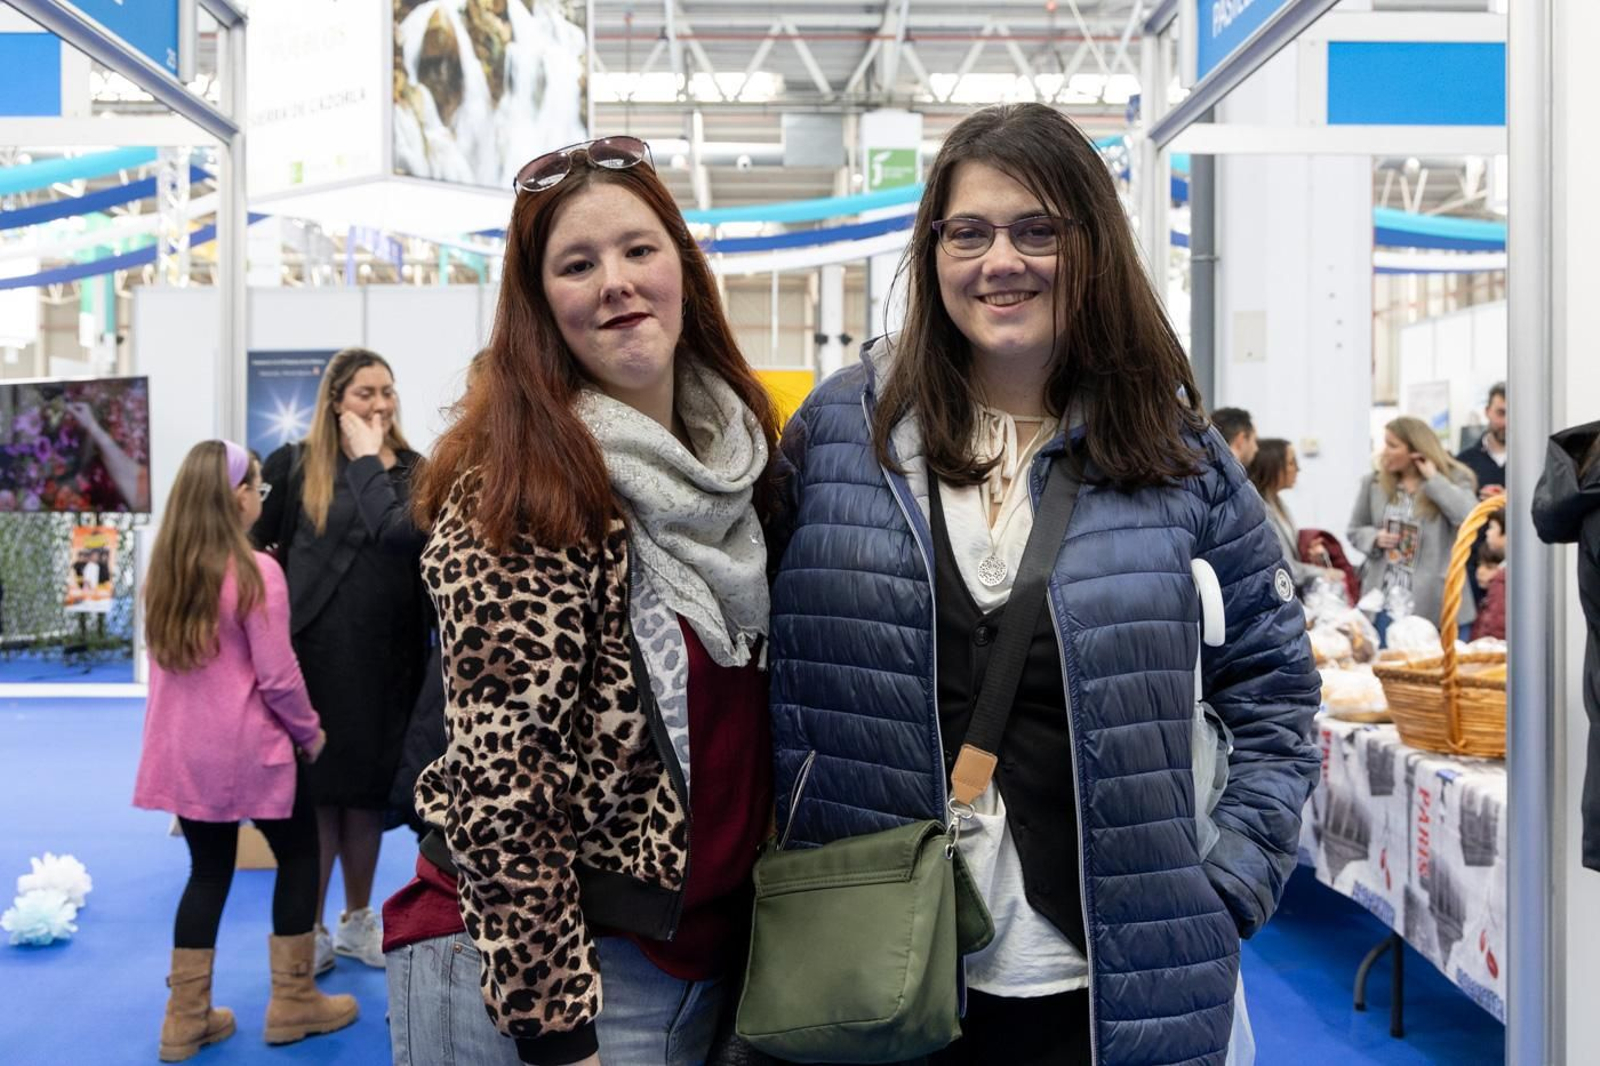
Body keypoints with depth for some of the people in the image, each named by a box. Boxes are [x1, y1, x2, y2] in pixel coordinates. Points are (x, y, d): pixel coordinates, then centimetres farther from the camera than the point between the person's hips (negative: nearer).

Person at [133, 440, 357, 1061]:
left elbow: (163, 664, 13)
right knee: (299, 854, 13)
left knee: (209, 870, 16)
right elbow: (277, 676, -14)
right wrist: (309, 732, -1)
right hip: (246, 749, -6)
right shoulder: (256, 572, -15)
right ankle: (292, 1003, 17)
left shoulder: (162, 569, 4)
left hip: (183, 749, 6)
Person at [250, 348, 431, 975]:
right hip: (317, 649, -2)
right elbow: (252, 543, 4)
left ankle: (358, 921, 28)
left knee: (368, 787, 13)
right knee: (317, 787, 5)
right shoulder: (294, 465, 0)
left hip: (391, 652, 2)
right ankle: (310, 928, 20)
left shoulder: (413, 470, 5)